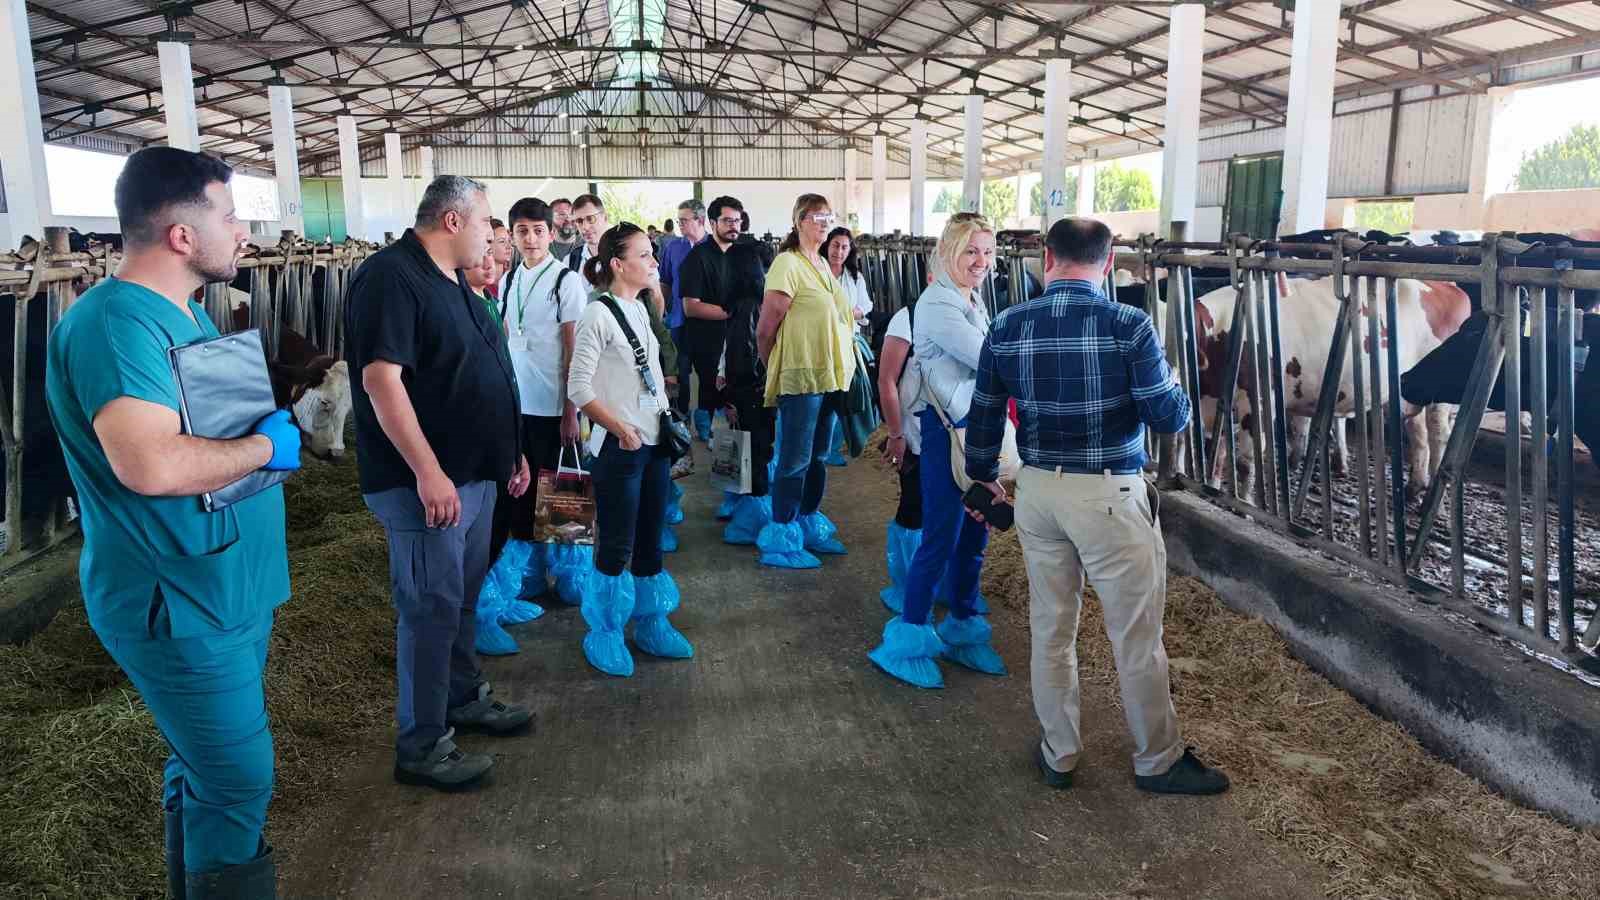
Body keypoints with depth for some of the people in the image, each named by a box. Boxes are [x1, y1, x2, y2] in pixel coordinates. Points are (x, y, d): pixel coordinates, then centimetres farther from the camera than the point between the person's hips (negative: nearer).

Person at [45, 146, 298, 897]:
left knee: (205, 768, 23)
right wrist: (266, 446, -20)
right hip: (182, 606, -10)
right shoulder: (116, 322, -22)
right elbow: (153, 465, -36)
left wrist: (270, 423, 5)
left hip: (226, 590, 10)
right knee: (238, 785, 0)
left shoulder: (185, 314, 11)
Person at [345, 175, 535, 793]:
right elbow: (381, 379, -24)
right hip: (430, 484, -9)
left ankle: (463, 698, 36)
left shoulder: (452, 283, 15)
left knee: (463, 597, 20)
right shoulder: (390, 277, -16)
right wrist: (428, 472, -26)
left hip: (475, 475, 9)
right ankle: (421, 747, 10)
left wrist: (508, 450, 22)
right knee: (431, 609, -2)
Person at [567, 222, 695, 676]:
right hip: (618, 447, -7)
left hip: (654, 442, 8)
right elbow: (579, 387, -16)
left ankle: (650, 625, 30)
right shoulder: (598, 315, -13)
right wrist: (620, 428, -20)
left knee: (651, 540, 15)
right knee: (616, 546, 0)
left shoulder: (640, 309, 11)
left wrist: (669, 420, 11)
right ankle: (605, 636, 17)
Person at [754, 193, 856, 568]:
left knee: (817, 456, 17)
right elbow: (765, 330, -14)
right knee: (796, 460, -1)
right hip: (800, 378, -8)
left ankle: (809, 524, 30)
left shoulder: (822, 265, 13)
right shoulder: (788, 264, -13)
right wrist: (777, 371, -1)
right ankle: (781, 539, 9)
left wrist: (843, 369, 13)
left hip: (830, 377, 8)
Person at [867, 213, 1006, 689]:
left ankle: (962, 630, 29)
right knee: (941, 539, -2)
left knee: (974, 535, 14)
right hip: (947, 431, -9)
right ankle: (908, 639, 12)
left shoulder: (974, 301, 12)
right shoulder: (937, 305, -16)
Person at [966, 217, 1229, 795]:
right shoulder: (1128, 325, -13)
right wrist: (1171, 385, 12)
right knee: (1137, 638, 11)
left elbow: (983, 416, 7)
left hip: (1037, 490, 4)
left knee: (1050, 630, 16)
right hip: (1112, 497, -4)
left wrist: (982, 478, 23)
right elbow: (1171, 417, -10)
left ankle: (1058, 756, 30)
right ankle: (1158, 761, 29)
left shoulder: (1008, 328, -1)